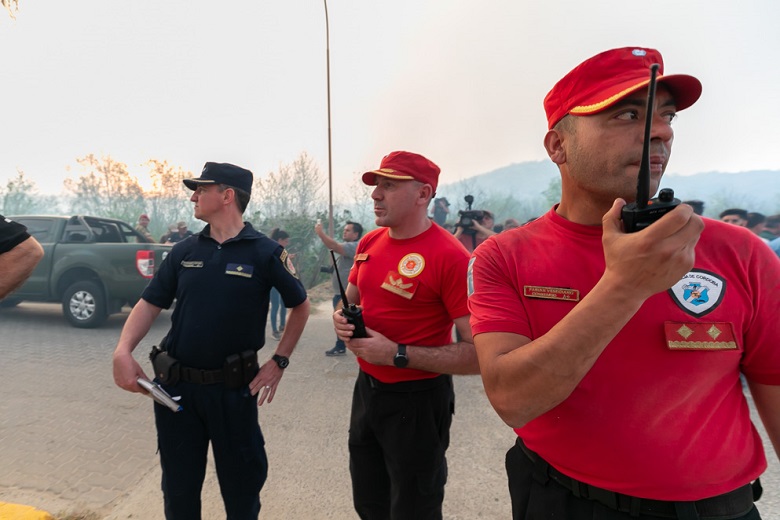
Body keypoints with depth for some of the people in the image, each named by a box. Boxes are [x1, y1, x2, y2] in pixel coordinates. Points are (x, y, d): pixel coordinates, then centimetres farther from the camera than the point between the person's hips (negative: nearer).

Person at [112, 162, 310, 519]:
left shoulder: (265, 253, -9)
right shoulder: (184, 251, 3)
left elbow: (300, 306, 0)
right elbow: (150, 304, 5)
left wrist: (279, 361, -5)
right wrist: (122, 352, -12)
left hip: (234, 386, -3)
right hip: (175, 384, 4)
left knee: (242, 481, 14)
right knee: (178, 484, 20)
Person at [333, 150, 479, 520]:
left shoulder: (450, 256, -23)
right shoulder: (369, 243, 1)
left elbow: (480, 355, -26)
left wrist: (397, 354, -27)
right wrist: (342, 321, -6)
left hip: (417, 401, -7)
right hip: (366, 389, 7)